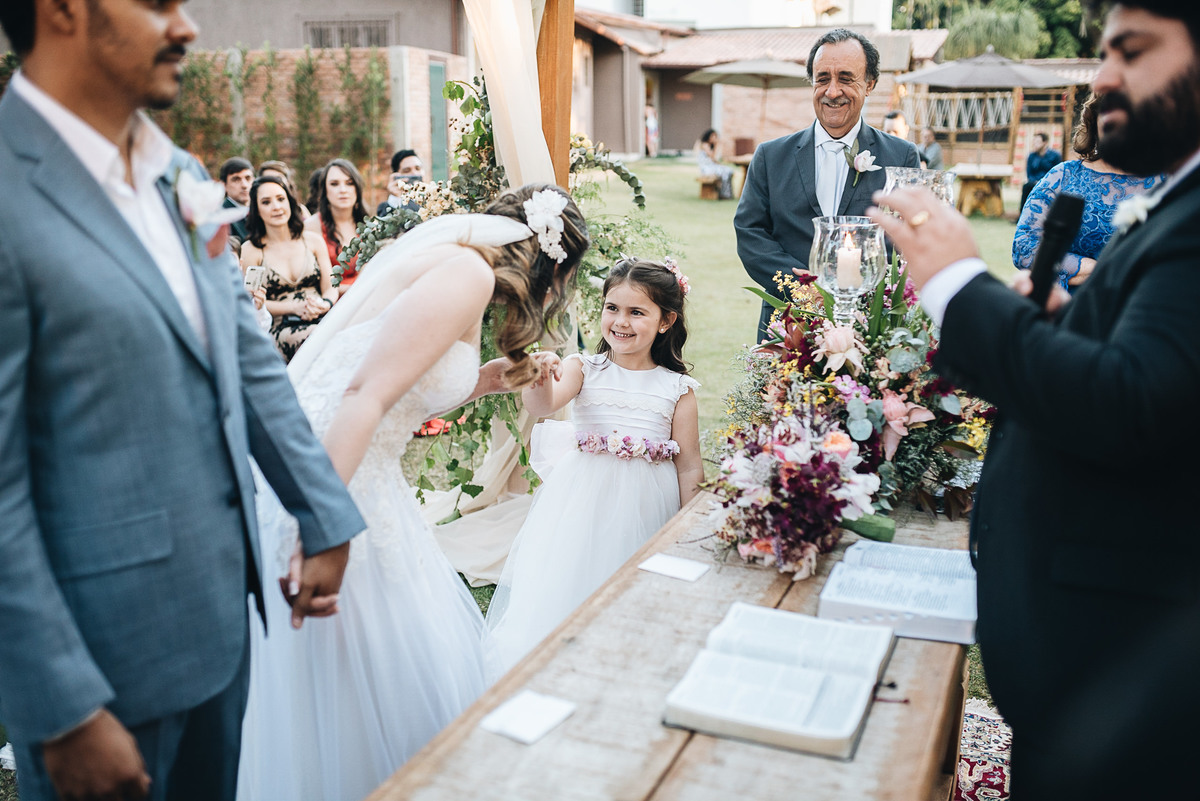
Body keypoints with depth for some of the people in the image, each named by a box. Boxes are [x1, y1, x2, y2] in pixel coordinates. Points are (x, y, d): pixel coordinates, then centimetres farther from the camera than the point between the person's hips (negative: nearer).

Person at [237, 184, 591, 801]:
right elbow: (366, 393, -23)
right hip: (328, 477, -10)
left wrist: (486, 382, 20)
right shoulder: (469, 271, -13)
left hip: (347, 471, 10)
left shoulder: (461, 269, 18)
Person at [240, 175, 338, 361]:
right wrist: (295, 307, -11)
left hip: (322, 319, 3)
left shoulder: (313, 241, 16)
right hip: (280, 329, -3)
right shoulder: (251, 250, 7)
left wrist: (324, 304, -10)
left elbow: (330, 288, 14)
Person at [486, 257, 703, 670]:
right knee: (565, 582, 1)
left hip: (646, 504, 0)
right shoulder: (583, 368, -1)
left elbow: (690, 468, 2)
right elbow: (542, 406, -20)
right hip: (583, 498, 0)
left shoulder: (678, 388, -1)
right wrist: (539, 378, -43)